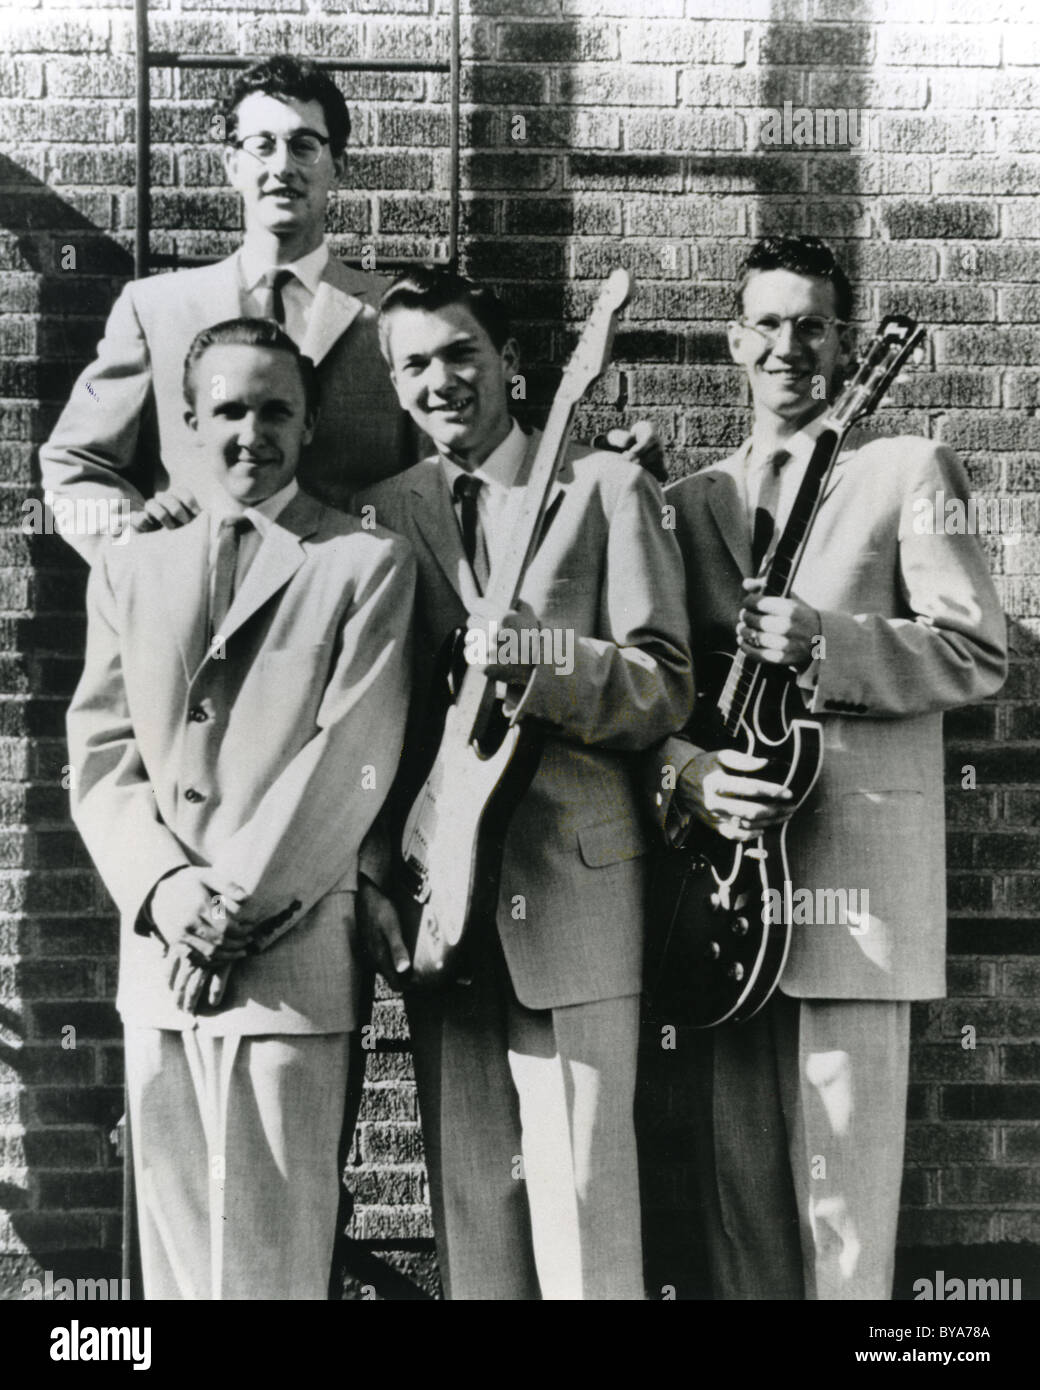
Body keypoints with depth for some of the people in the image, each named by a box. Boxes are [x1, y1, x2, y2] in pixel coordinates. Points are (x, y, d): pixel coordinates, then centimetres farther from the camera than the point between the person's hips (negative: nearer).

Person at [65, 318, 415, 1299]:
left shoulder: (367, 562, 3)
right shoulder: (130, 569, 16)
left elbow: (352, 757, -6)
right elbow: (99, 756, 9)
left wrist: (238, 908, -11)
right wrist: (163, 885, -8)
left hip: (293, 955, -4)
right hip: (157, 953, 4)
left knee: (271, 1254, -2)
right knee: (172, 1241, 12)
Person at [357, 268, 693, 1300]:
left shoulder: (607, 489, 6)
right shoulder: (381, 516, 14)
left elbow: (665, 688, -1)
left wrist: (542, 662, -19)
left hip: (572, 883, -3)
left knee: (581, 1194, -5)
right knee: (469, 1194, 10)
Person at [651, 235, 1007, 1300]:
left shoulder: (908, 471, 8)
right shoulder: (689, 501, 19)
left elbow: (975, 653, -2)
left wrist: (822, 645, -16)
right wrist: (687, 774, -9)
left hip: (851, 870, -4)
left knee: (842, 1199, -3)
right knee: (735, 1192, 9)